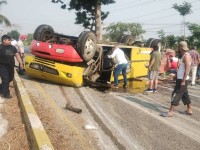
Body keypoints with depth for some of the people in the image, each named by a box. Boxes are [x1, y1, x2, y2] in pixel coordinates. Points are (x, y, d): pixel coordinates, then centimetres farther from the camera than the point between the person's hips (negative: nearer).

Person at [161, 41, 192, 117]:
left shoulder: (186, 56, -17)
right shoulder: (184, 55, 13)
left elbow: (187, 69, -22)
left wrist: (183, 81, -24)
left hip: (182, 80, -10)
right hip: (181, 79, 10)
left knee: (176, 95, -8)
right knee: (185, 95, 17)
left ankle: (171, 112, -6)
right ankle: (189, 110, 28)